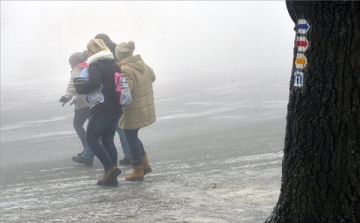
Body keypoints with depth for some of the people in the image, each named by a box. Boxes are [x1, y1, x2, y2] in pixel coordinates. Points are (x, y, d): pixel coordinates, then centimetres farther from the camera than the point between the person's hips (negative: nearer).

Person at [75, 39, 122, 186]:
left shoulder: (96, 65, -11)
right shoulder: (114, 64, 14)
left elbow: (93, 83, -27)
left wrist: (79, 88, -13)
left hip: (102, 110, -8)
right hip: (116, 109, 8)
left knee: (92, 139, 1)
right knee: (108, 140, 12)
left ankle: (110, 168, -10)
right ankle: (111, 177, 9)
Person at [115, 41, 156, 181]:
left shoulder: (125, 70, -22)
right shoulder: (142, 65, 5)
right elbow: (152, 77, 23)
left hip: (133, 113, -9)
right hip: (146, 110, 9)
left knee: (131, 139, 6)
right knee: (133, 137, 23)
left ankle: (138, 171, 15)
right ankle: (145, 164, 26)